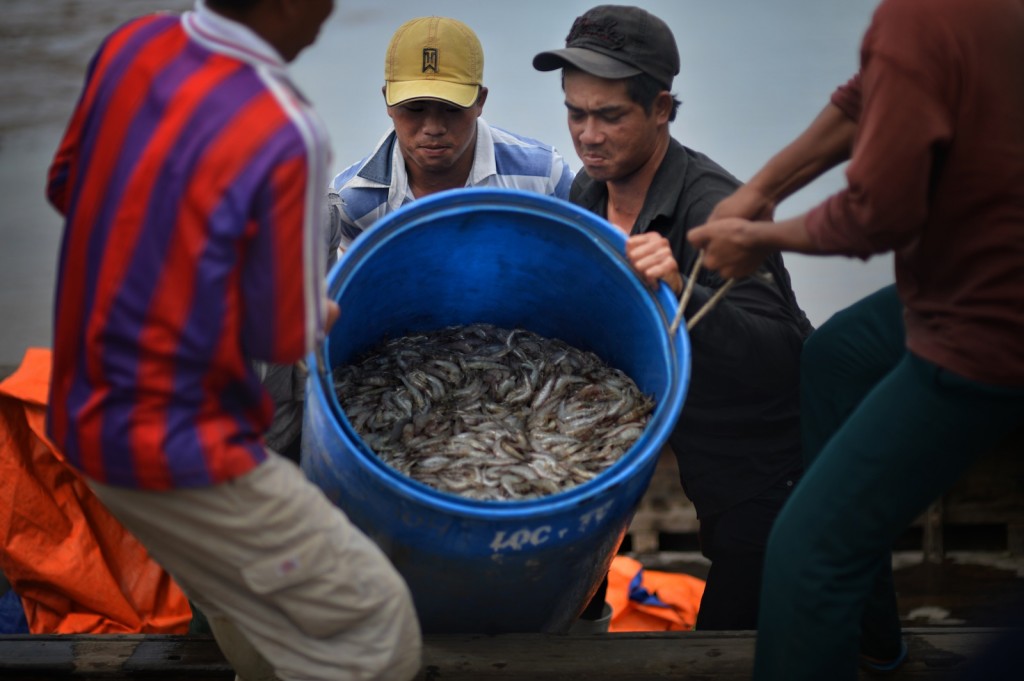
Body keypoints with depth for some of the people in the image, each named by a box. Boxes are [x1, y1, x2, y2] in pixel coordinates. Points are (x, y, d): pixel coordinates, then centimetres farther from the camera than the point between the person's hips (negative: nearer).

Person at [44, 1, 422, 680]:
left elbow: (66, 185, 12)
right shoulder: (285, 135, -27)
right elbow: (283, 337, -15)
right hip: (180, 453, -9)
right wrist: (317, 315, 6)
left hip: (88, 415, 9)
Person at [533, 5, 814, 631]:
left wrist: (683, 292, -51)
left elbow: (780, 354, -39)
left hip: (770, 465, -7)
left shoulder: (712, 206, -28)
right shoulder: (588, 193, -2)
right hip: (696, 451, 7)